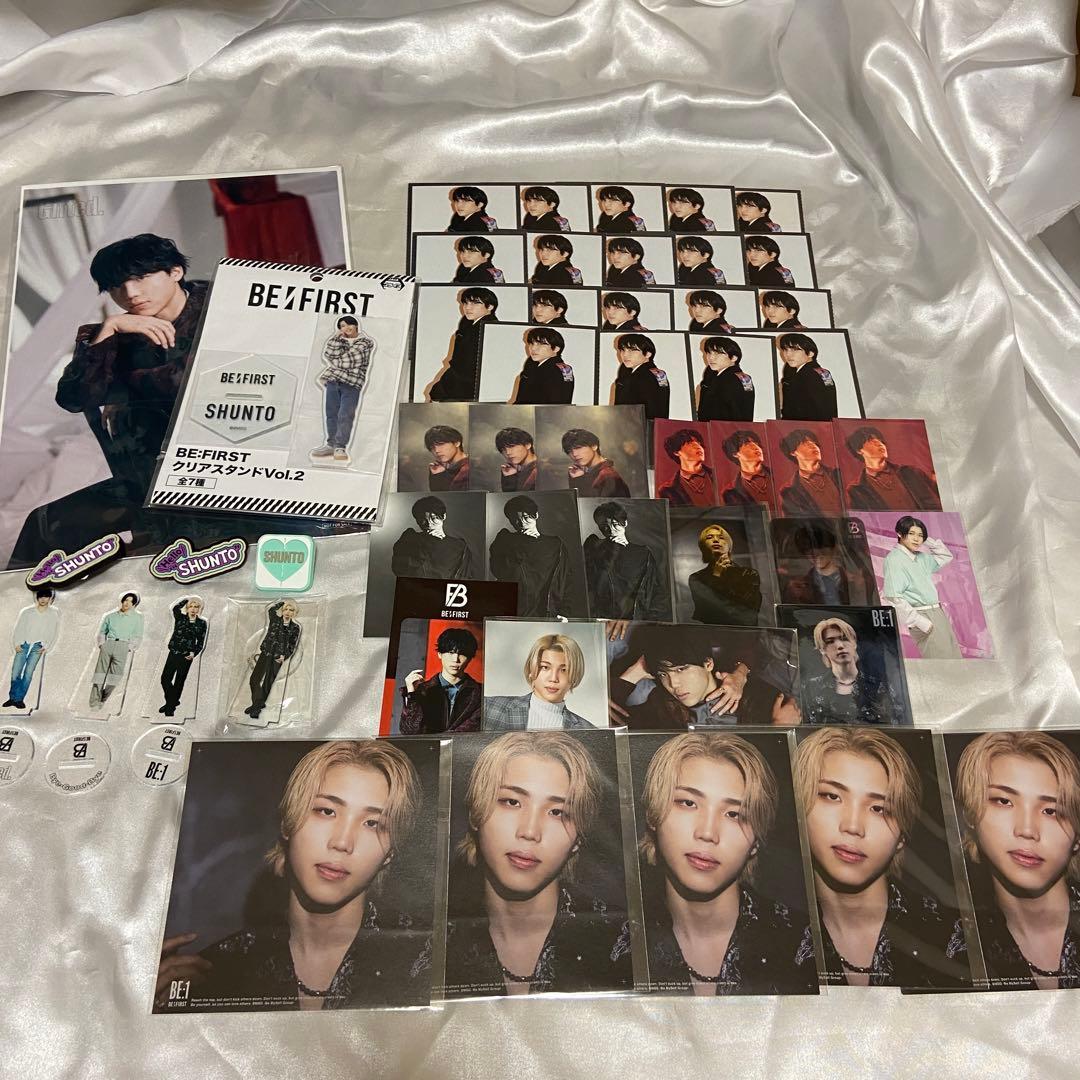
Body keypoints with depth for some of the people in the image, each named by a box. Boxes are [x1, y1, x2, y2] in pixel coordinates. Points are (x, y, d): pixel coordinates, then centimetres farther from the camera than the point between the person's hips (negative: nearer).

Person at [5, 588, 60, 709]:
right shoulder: (26, 612, -4)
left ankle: (19, 699, -1)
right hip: (23, 644, 1)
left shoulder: (54, 614, -3)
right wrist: (16, 644, -5)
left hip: (38, 646, -1)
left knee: (28, 672, -9)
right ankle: (13, 698, 11)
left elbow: (54, 632, 2)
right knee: (15, 671, -3)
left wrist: (46, 647, -2)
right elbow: (17, 628, 1)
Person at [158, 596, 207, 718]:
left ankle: (170, 708, 20)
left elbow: (201, 643, 5)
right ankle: (172, 702, 21)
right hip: (173, 653, 1)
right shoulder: (180, 618, 2)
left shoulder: (202, 623, 1)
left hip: (186, 656, -1)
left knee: (179, 682, 6)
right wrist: (188, 598, -15)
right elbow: (175, 608, -19)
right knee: (165, 678, -2)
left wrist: (194, 653, -10)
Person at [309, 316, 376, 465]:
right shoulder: (337, 340, 18)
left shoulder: (366, 342, 6)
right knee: (331, 414, 6)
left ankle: (340, 447, -6)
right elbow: (328, 354, 1)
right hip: (333, 381, 5)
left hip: (352, 384, -5)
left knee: (345, 416, -10)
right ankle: (331, 444, 15)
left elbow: (353, 356, -3)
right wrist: (338, 337, -2)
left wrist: (335, 362, 5)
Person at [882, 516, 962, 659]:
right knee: (941, 658, -11)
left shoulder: (921, 557, 13)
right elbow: (894, 598, -17)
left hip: (938, 613, 8)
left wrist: (927, 540, 14)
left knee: (955, 656, 6)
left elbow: (946, 556, 30)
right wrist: (920, 622, -19)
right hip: (922, 616, -8)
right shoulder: (894, 559, -10)